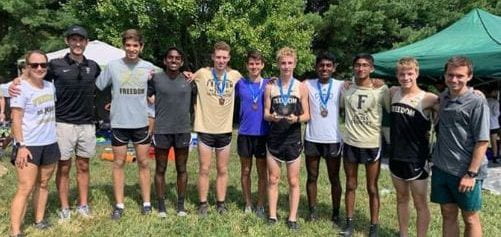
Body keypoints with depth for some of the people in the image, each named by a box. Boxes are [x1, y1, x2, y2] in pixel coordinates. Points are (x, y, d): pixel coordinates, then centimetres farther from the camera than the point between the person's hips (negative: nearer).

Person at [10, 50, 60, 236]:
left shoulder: (50, 86, 7)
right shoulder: (21, 88, -11)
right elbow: (16, 120, -13)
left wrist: (55, 134, 17)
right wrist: (21, 146, -18)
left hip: (50, 144, 6)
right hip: (29, 146, -6)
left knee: (43, 184, 13)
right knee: (25, 188, -6)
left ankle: (39, 220, 24)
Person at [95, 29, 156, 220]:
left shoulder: (149, 67, 0)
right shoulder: (113, 66, -3)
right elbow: (97, 87, 5)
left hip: (141, 123, 1)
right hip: (119, 123, 0)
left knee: (143, 163, 9)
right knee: (118, 163, 8)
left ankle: (146, 202, 21)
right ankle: (119, 205, 19)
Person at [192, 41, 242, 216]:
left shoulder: (235, 75, 0)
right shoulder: (202, 73, -7)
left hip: (225, 130, 2)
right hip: (205, 129, -2)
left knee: (223, 170, 12)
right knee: (204, 170, 6)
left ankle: (221, 202, 25)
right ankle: (203, 203, 20)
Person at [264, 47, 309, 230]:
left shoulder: (301, 87, 0)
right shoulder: (270, 87, 4)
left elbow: (307, 115, 1)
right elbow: (265, 114, 5)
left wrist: (297, 119, -20)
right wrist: (271, 116, -18)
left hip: (293, 139, -1)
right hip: (273, 139, 1)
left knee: (293, 181, 7)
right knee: (273, 179, 9)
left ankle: (292, 217, 18)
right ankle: (272, 215, 20)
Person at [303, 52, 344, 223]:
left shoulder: (341, 86, -1)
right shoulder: (307, 85, 0)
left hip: (333, 139, 0)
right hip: (312, 139, 1)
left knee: (334, 179, 10)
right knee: (312, 177, 11)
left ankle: (336, 213, 23)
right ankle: (312, 210, 24)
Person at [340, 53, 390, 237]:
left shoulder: (381, 90, -7)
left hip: (372, 145, -2)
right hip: (350, 144, 3)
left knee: (372, 188, 8)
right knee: (350, 185, 14)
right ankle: (349, 222, 27)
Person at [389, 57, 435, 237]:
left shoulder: (427, 99, -14)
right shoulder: (393, 93, 2)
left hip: (417, 159, -5)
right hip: (396, 156, 5)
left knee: (420, 204, 8)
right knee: (402, 199, 18)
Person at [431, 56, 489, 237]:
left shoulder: (477, 102, -13)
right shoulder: (442, 98, 5)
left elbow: (483, 141, -14)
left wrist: (471, 173, -16)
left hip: (465, 172, -5)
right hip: (441, 169, 5)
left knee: (470, 219, 10)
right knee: (448, 215, 15)